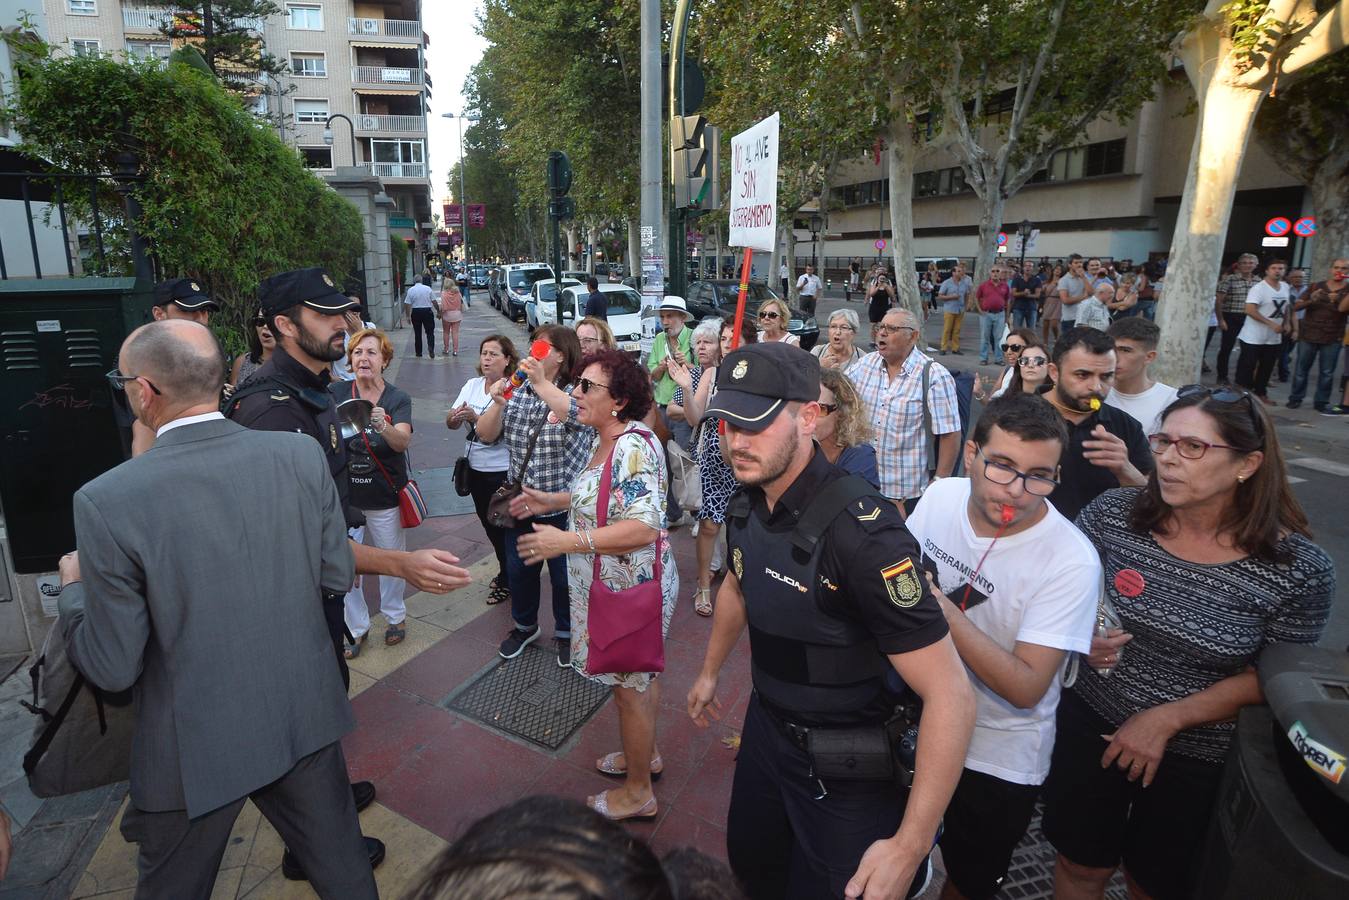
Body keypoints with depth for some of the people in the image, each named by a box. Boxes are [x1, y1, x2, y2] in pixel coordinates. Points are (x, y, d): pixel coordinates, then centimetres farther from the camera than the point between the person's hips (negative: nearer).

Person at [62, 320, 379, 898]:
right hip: (305, 718, 3)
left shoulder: (107, 500, -21)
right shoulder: (301, 455, -13)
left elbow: (113, 667, -12)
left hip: (194, 750, -2)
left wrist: (74, 585, 5)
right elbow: (336, 576, -2)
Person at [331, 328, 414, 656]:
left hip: (385, 497, -1)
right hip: (344, 494, 1)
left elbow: (403, 442, -23)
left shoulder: (398, 399, -8)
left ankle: (395, 616, 37)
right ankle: (356, 626, 27)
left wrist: (384, 426, -43)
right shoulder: (335, 392, -4)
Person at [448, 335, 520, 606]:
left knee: (502, 526, 8)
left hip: (502, 471, -6)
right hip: (475, 468, 6)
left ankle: (507, 581, 29)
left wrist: (476, 418, -36)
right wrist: (455, 416, -24)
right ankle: (507, 572, 41)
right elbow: (450, 424, -2)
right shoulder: (472, 385, 2)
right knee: (489, 524, 19)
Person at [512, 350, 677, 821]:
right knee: (640, 675, 25)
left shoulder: (635, 447, -28)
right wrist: (550, 500, 10)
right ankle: (645, 753, 48)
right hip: (614, 583, 9)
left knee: (630, 686, 8)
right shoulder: (605, 439, 3)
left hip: (632, 588, -9)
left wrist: (567, 541, -35)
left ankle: (637, 794, 29)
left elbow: (645, 526, -34)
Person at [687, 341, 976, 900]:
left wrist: (909, 847, -30)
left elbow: (951, 696, -30)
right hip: (767, 724, 7)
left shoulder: (860, 529, -32)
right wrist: (710, 671, 25)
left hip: (849, 768, -7)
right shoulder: (746, 504, -8)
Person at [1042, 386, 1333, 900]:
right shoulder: (1112, 514, -14)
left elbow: (1270, 678, -10)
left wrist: (1167, 718, -17)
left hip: (1196, 760, -1)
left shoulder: (1300, 569, -17)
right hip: (1090, 724, 1)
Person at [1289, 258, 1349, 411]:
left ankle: (1321, 402, 10)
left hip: (1332, 339, 0)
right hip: (1308, 335, 1)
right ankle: (1296, 398, 15)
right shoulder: (1316, 287, 6)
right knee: (1301, 369, 6)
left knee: (1327, 372, 3)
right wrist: (1310, 300, -17)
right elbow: (1296, 306, 1)